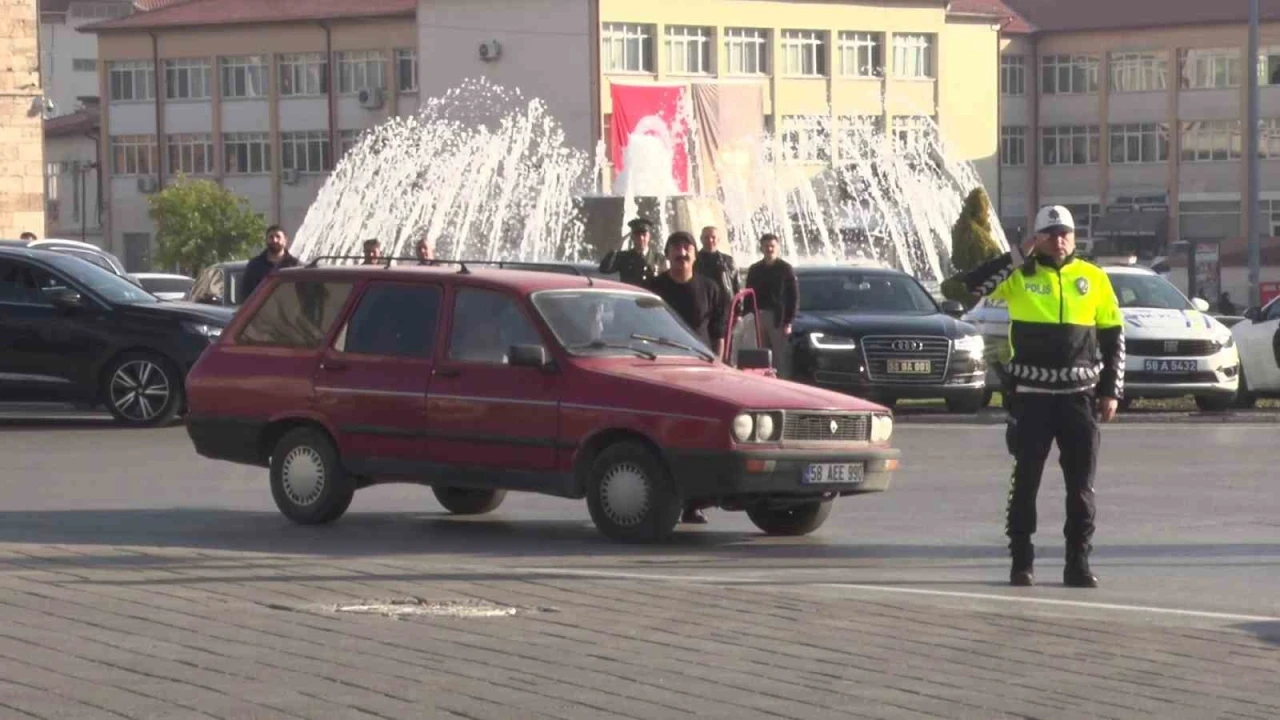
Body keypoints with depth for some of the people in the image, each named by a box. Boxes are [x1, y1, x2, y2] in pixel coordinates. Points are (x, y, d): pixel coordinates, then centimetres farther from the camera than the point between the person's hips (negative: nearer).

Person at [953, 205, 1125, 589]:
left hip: (1080, 395, 2)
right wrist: (1018, 256, -15)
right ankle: (1021, 562, 10)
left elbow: (1113, 334, 11)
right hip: (1031, 396, -2)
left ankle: (1078, 562, 9)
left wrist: (1112, 391, 5)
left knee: (1081, 485, 3)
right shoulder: (1019, 275, 0)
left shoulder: (1094, 279, 6)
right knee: (1026, 481, 3)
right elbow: (971, 284, -15)